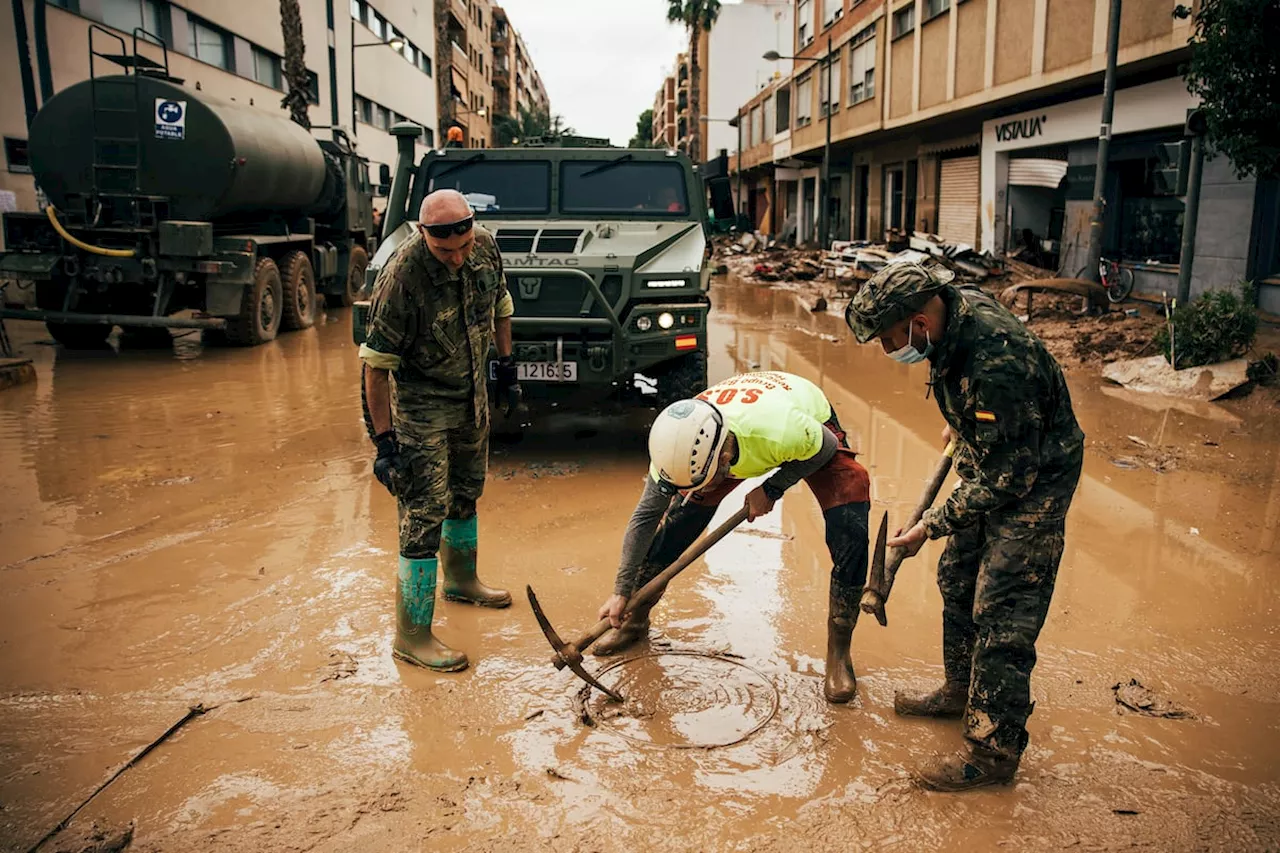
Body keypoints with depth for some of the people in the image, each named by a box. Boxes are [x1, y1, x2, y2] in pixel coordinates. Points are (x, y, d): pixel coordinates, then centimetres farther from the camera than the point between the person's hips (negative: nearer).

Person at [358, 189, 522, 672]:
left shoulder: (485, 246, -10)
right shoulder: (402, 276, -29)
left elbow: (499, 305, 11)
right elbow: (376, 364, -24)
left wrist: (506, 367, 15)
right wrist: (384, 440, -24)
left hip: (472, 393, 7)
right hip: (421, 403, -7)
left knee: (466, 491, 22)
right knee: (424, 514, -7)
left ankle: (461, 579, 46)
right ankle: (412, 636, 2)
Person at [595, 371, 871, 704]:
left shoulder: (782, 432, -46)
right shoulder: (681, 446, -32)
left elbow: (827, 449, -20)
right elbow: (645, 517, -18)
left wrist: (771, 489, -24)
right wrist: (621, 591, -15)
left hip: (814, 423, -2)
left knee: (851, 532, -23)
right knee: (678, 520, -9)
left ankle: (838, 652, -3)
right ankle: (636, 621, 15)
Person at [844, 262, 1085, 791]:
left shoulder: (997, 367, -37)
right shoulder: (956, 305, -9)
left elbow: (1008, 477, -30)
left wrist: (932, 525, -22)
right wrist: (962, 425, 26)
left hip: (1033, 483, -10)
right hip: (994, 466, 10)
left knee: (1001, 617, -7)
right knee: (957, 581, 19)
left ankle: (994, 751, 5)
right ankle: (962, 690, 38)